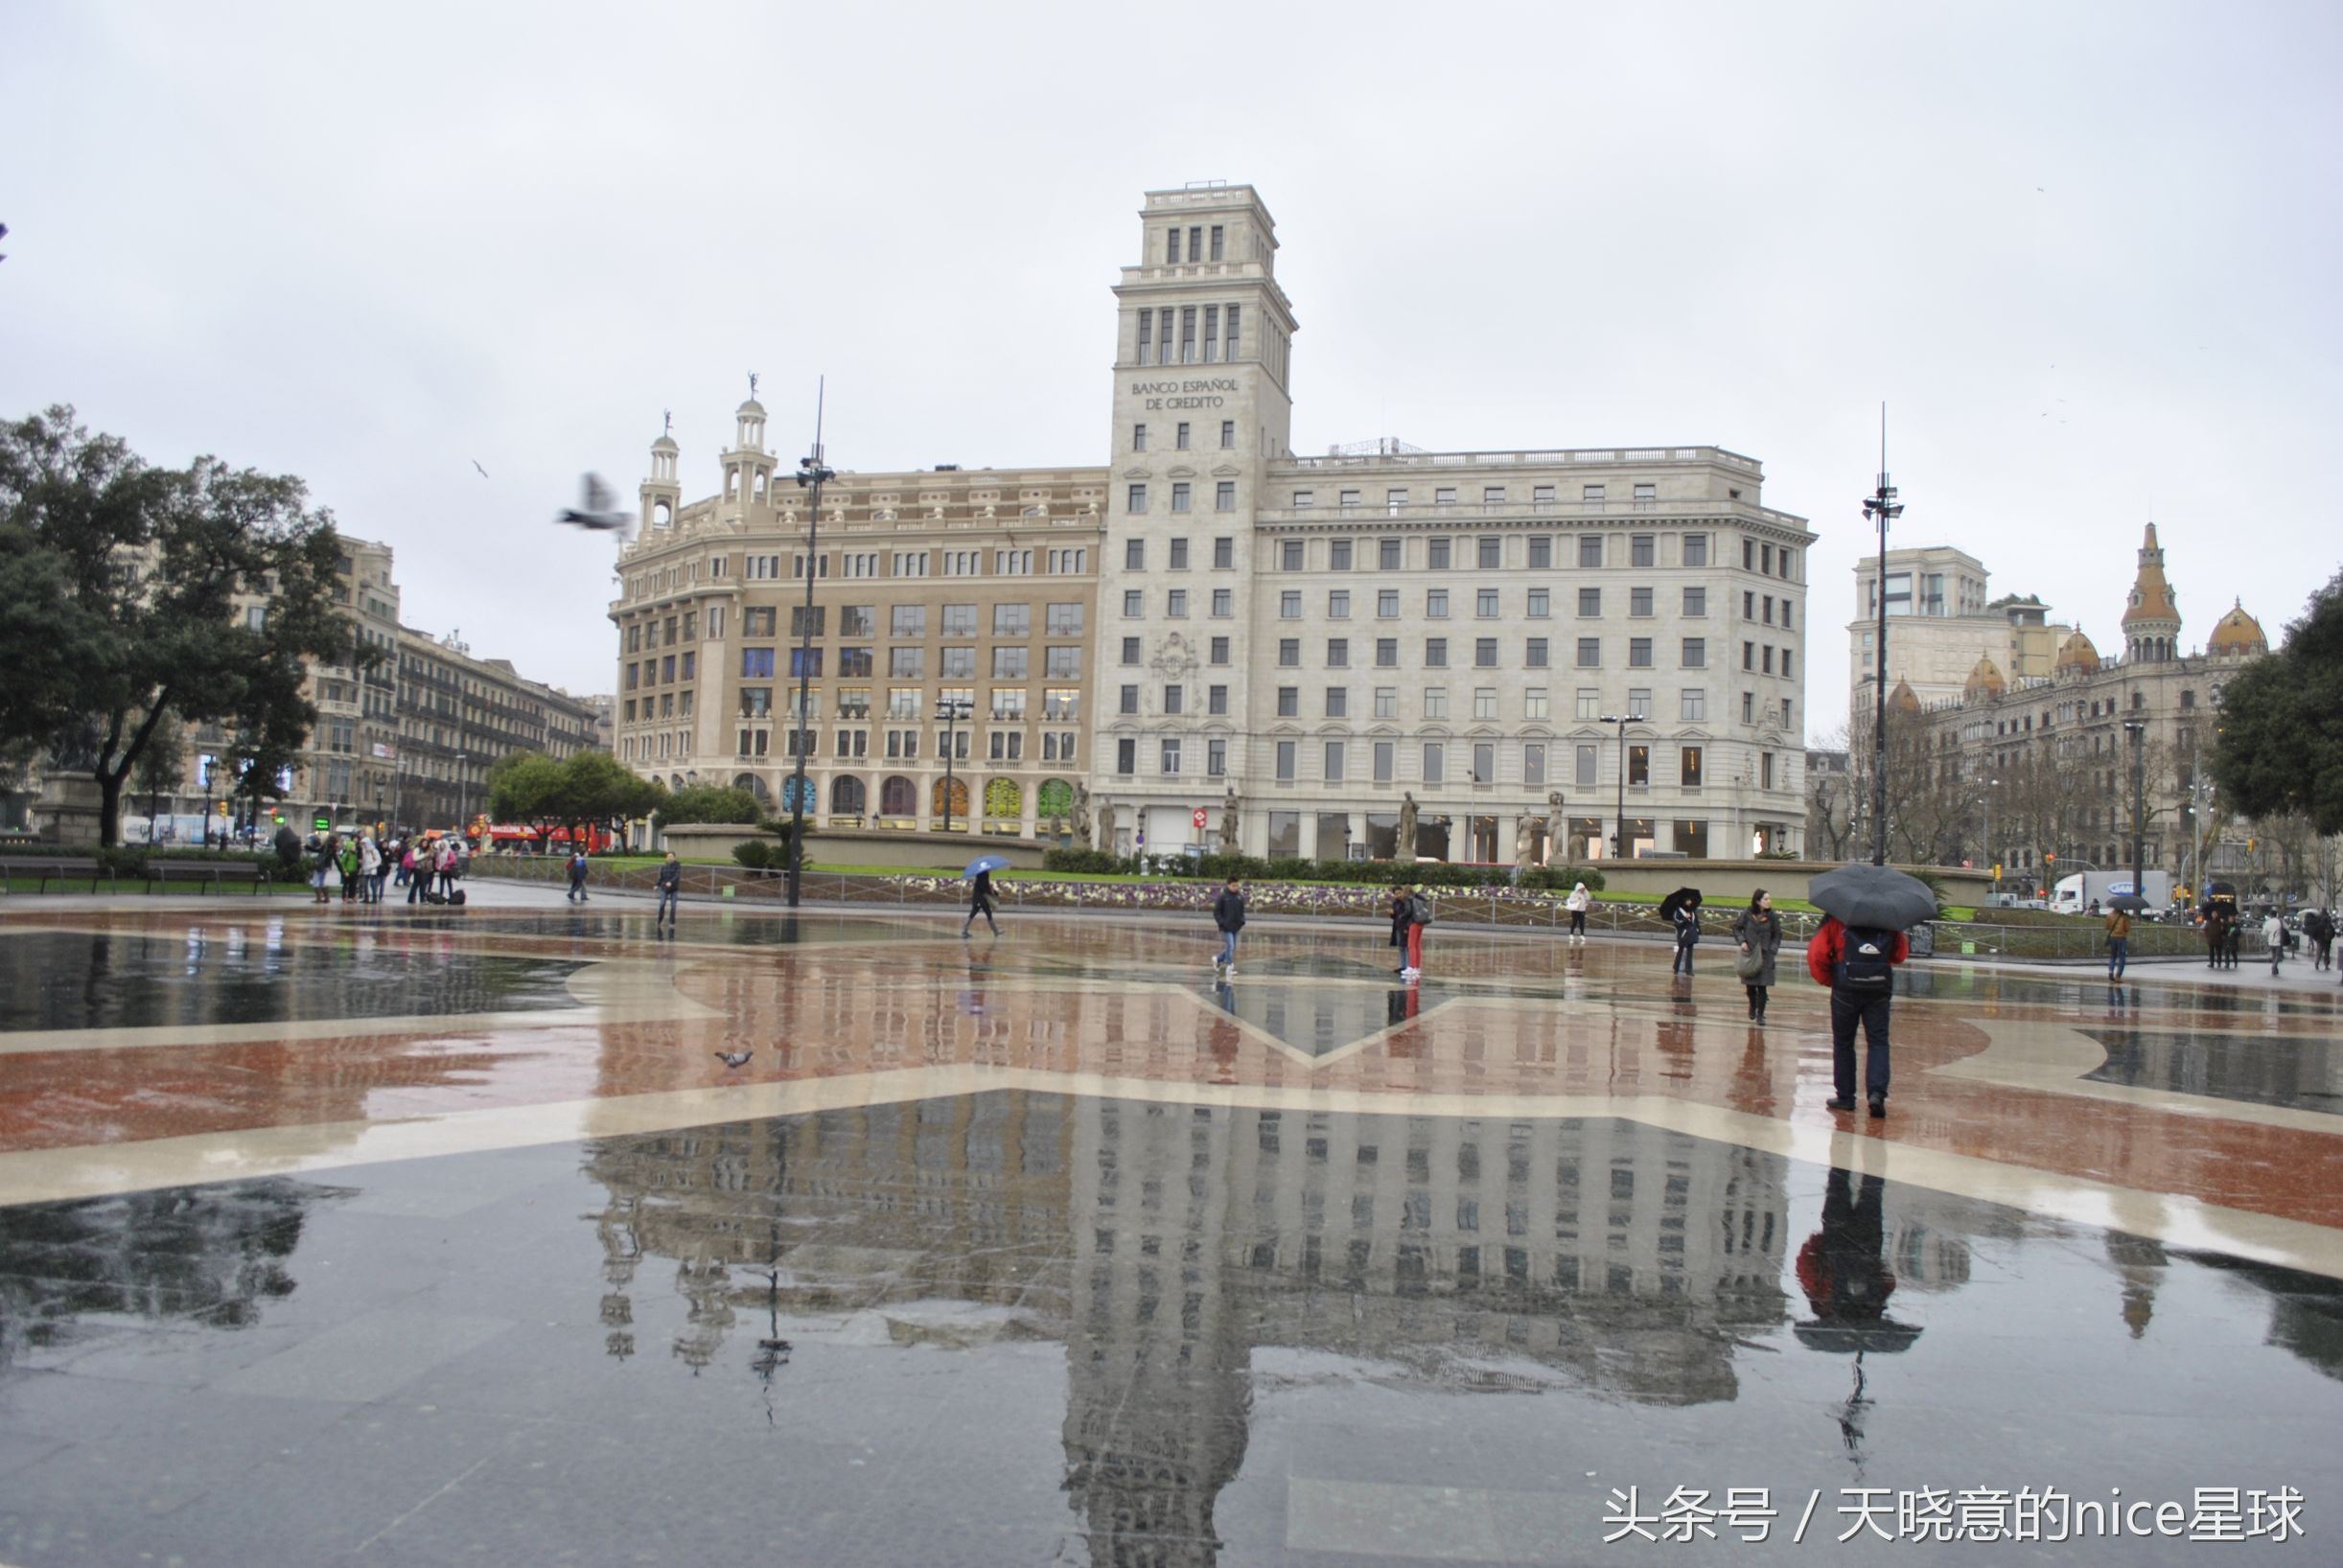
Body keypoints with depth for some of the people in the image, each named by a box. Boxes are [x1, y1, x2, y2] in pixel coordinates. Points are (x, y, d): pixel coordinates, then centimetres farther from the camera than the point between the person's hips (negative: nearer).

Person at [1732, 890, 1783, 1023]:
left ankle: (1760, 1015, 6)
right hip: (1749, 954, 1)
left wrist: (1772, 950, -5)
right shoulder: (1747, 914, -4)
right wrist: (1742, 941, -7)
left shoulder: (1772, 917, -3)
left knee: (1762, 986, -5)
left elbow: (1777, 936, 6)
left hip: (1765, 956, -1)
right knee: (1750, 985, 9)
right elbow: (1736, 928, 7)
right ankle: (1753, 1007, 38)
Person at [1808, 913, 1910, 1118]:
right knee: (1878, 1042, 5)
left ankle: (1845, 1097, 14)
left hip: (1846, 988, -1)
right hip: (1879, 989, 1)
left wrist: (1828, 979, 5)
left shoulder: (1836, 918, -3)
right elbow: (1900, 954, 11)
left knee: (1843, 1042, 10)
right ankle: (1877, 1092, -14)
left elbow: (1817, 954, -8)